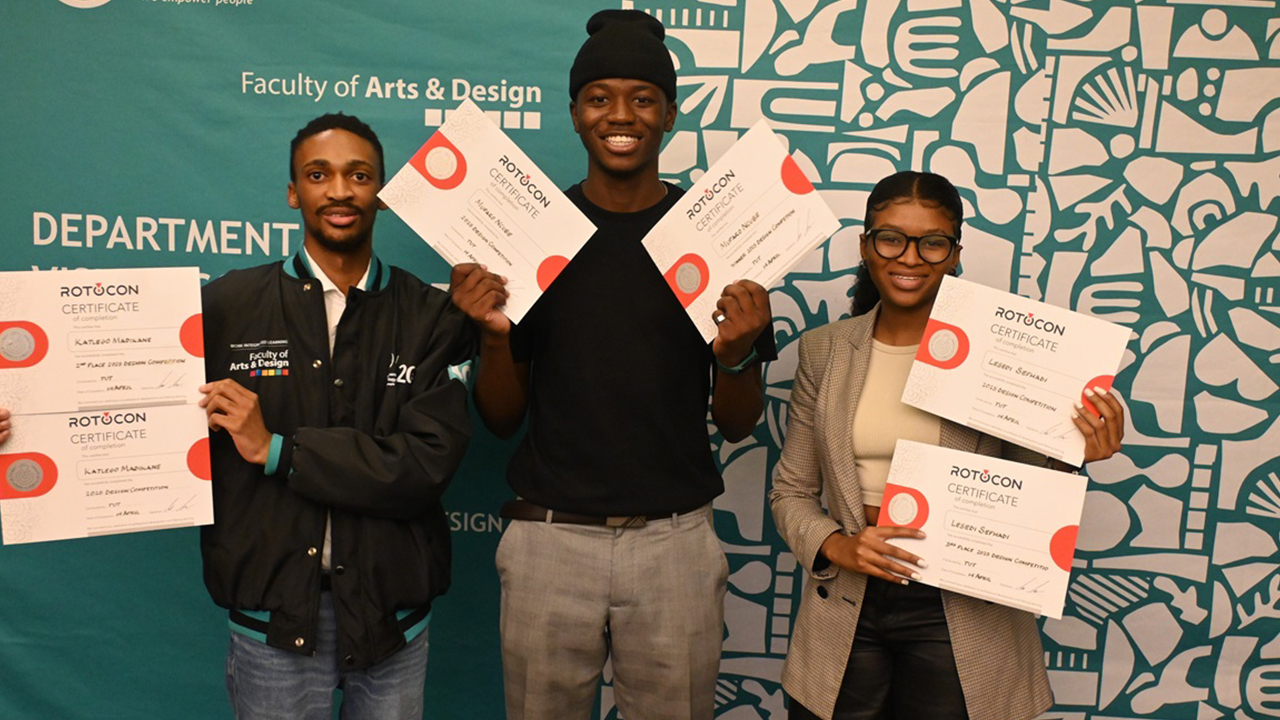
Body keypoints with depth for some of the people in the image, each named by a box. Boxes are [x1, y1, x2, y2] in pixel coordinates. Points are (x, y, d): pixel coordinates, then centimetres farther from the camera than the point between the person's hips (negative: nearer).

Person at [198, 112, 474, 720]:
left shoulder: (432, 317, -4)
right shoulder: (226, 305, -1)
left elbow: (430, 462, -14)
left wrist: (277, 449, -16)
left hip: (390, 608, 1)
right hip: (271, 608, 0)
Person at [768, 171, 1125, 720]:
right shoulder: (823, 351, 1)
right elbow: (790, 492, 5)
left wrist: (1066, 459, -17)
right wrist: (836, 545, -13)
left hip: (962, 614, -2)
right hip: (846, 612, 2)